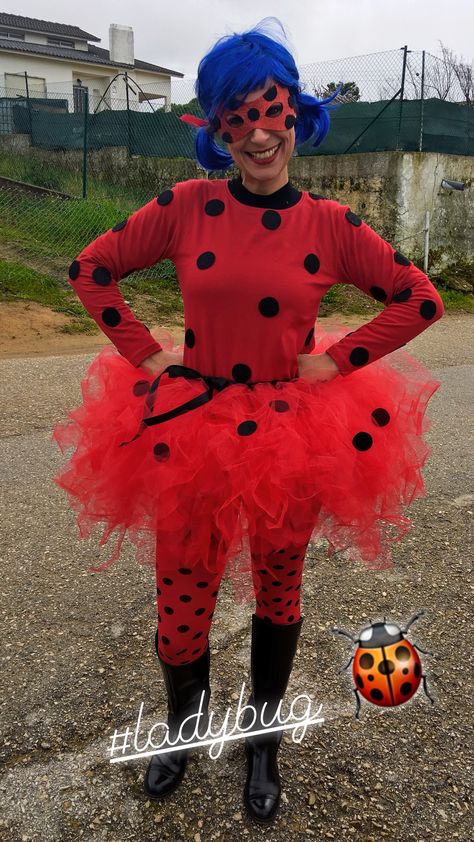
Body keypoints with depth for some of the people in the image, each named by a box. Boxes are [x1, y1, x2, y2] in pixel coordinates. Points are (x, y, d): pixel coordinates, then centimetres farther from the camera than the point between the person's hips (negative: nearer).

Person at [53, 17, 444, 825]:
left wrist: (339, 361, -6)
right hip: (190, 427, 0)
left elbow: (420, 301, 2)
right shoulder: (185, 207, -5)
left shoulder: (330, 224, -5)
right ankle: (184, 723, 42)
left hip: (293, 436, 0)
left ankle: (263, 741, 42)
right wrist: (146, 350, -3)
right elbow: (90, 268, 4)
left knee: (278, 592, 16)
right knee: (181, 593, 10)